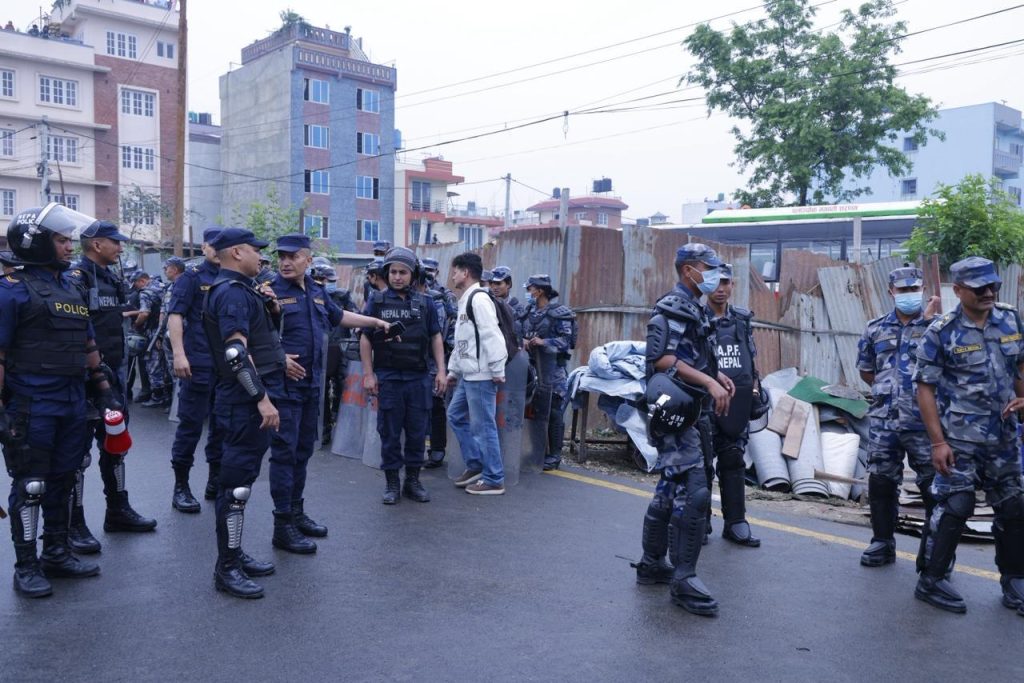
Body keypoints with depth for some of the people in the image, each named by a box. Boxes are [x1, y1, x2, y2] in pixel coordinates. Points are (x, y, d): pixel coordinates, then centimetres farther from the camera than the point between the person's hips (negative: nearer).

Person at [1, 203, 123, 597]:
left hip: (73, 403, 7)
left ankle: (57, 553, 27)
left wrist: (103, 389, 17)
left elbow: (88, 346, 20)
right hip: (32, 407, -7)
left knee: (62, 480, 14)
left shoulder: (72, 289, 14)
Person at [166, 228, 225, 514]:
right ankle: (181, 486, 10)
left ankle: (216, 481, 24)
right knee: (191, 424, -1)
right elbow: (175, 315, -8)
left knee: (222, 423, 12)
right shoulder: (192, 277, -1)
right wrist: (179, 354, -17)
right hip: (199, 363, -5)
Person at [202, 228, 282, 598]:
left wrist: (271, 307, 8)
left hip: (251, 398, 11)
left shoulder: (243, 289, 16)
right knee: (237, 480, -6)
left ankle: (235, 553, 26)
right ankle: (227, 568, 1)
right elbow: (236, 352, -24)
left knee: (242, 476, 16)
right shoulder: (232, 292, -14)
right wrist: (262, 398, -26)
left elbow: (264, 333, 26)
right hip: (246, 399, -11)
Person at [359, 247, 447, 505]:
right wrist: (368, 374, -4)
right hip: (387, 378, -1)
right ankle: (392, 484, 16)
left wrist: (441, 371, 1)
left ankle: (413, 481, 21)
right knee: (390, 433, 5)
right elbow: (365, 340, 2)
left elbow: (436, 338, 9)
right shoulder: (376, 301, 2)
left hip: (418, 377, 2)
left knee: (417, 432, 7)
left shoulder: (423, 303, 7)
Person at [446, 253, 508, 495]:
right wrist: (453, 369, 24)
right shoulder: (465, 300, 18)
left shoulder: (479, 299, -14)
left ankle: (494, 480, 5)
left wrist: (497, 370, -22)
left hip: (481, 376, -10)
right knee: (455, 415, 16)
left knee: (482, 425, -4)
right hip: (467, 375, 10)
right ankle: (475, 465, 25)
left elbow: (492, 337, -21)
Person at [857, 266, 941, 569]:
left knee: (934, 486, 2)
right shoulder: (876, 329, 9)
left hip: (925, 422, -3)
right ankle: (882, 543, 24)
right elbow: (866, 370, 18)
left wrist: (928, 319, -21)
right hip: (884, 421, 3)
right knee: (881, 483, 10)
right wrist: (887, 389, 7)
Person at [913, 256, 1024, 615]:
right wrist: (937, 442, -15)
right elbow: (925, 387, -12)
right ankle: (931, 581, 11)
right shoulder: (941, 332, -12)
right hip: (959, 438, -6)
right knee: (955, 507, -3)